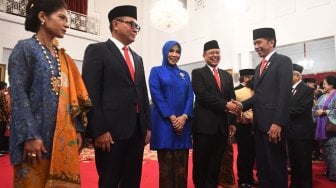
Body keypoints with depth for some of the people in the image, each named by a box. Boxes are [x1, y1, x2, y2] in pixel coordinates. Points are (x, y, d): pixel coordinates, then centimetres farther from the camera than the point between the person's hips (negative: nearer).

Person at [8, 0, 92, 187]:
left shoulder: (63, 57, 15)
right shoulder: (24, 48, -2)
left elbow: (72, 96, 12)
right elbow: (18, 95, -11)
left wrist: (77, 129, 5)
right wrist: (30, 136, -18)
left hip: (64, 136, 6)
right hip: (37, 136, -6)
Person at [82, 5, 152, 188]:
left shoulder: (137, 58, 19)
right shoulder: (97, 50, -1)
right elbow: (91, 93, -9)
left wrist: (147, 126, 11)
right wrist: (100, 130, -15)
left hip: (137, 130, 7)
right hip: (111, 130, -6)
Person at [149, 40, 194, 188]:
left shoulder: (185, 74, 17)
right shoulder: (156, 71, 6)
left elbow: (190, 97, 8)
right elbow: (156, 96, -6)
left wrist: (184, 116, -10)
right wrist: (171, 117, -14)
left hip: (183, 123, 4)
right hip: (164, 123, -3)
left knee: (182, 165, 5)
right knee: (166, 165, -1)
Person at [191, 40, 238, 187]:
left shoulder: (227, 75, 16)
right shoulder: (198, 73, 0)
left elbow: (232, 100, 13)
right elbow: (203, 95, -14)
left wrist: (232, 122, 5)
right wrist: (225, 105, -19)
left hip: (222, 126, 5)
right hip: (204, 124, -5)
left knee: (216, 163, 13)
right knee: (201, 163, 5)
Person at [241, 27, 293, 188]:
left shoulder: (283, 61, -4)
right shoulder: (258, 68, 20)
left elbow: (284, 93, -15)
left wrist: (278, 122, -21)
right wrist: (241, 105, 0)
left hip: (273, 123, -7)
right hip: (259, 123, 8)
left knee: (276, 165, 3)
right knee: (261, 165, 14)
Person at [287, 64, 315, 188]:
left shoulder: (307, 90, -9)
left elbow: (301, 109, -20)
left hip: (302, 132, -7)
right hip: (291, 132, 7)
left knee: (304, 164, 4)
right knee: (293, 162, 17)